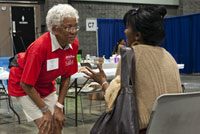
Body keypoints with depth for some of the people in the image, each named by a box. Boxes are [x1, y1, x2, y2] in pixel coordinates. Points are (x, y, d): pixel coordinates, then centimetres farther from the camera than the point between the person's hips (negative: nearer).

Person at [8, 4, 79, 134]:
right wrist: (45, 110, -20)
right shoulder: (40, 47, -34)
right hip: (24, 86, -6)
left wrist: (59, 107, -9)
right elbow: (26, 84, -26)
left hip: (46, 86, 6)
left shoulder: (73, 44, -15)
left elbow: (66, 77, -5)